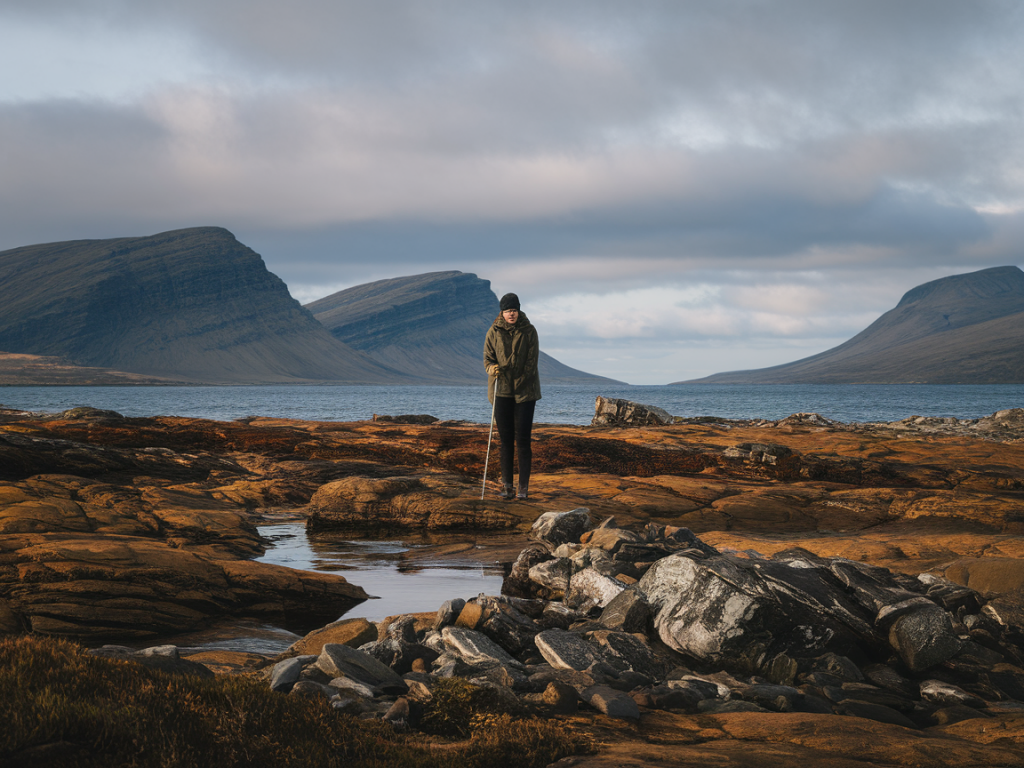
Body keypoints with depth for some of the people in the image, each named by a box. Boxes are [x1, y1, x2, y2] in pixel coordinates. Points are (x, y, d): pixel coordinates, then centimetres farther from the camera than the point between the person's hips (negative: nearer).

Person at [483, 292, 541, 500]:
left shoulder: (529, 331, -2)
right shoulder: (494, 332, 2)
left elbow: (532, 360, -2)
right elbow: (487, 358, 5)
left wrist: (521, 382, -10)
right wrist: (492, 368, -18)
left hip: (525, 391, -2)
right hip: (501, 391, 2)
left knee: (523, 439, -3)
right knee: (505, 439, 4)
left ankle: (524, 486, 1)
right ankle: (507, 485, 8)